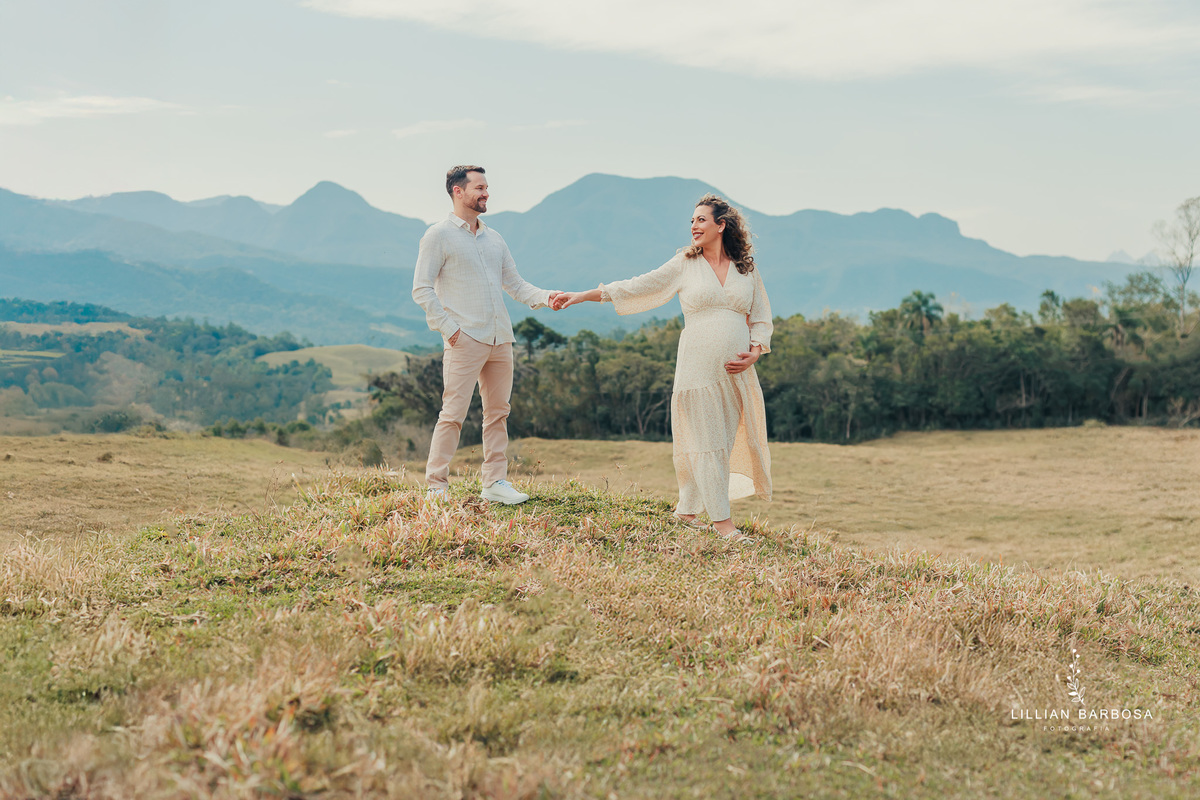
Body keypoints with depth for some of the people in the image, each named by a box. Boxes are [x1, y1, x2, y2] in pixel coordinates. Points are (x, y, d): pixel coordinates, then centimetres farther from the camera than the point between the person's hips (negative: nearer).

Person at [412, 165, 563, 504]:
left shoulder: (493, 238, 18)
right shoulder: (439, 235, -1)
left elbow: (515, 284, 16)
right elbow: (422, 289, -5)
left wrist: (545, 297, -1)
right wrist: (448, 327, -12)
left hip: (500, 339, 7)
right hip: (465, 339, -7)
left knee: (497, 412, 8)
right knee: (454, 413, -8)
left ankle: (495, 482, 15)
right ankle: (436, 486, -3)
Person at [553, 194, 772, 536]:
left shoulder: (747, 270, 11)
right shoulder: (685, 265, 6)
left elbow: (761, 319, 16)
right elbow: (638, 287, 4)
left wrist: (754, 352, -3)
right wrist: (584, 295, -1)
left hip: (737, 371, 3)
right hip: (698, 365, -3)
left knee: (723, 440, 2)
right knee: (705, 442, -5)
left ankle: (687, 511, 14)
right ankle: (722, 521, -1)